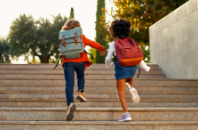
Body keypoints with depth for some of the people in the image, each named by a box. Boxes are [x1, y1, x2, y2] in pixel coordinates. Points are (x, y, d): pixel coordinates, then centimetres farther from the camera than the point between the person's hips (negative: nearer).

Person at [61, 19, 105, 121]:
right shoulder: (81, 37, 8)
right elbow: (92, 43, 19)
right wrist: (101, 49, 35)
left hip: (68, 62, 0)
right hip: (80, 61, 1)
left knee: (69, 83, -8)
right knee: (81, 76, 30)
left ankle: (70, 103, -28)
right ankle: (80, 92, 8)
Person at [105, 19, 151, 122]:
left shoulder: (113, 44, -2)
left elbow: (108, 59, 3)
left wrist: (109, 65, 27)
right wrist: (146, 68, 17)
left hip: (121, 68, -4)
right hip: (132, 68, 4)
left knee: (121, 92, 3)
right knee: (129, 80, 36)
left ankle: (126, 113, -7)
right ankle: (132, 89, 3)